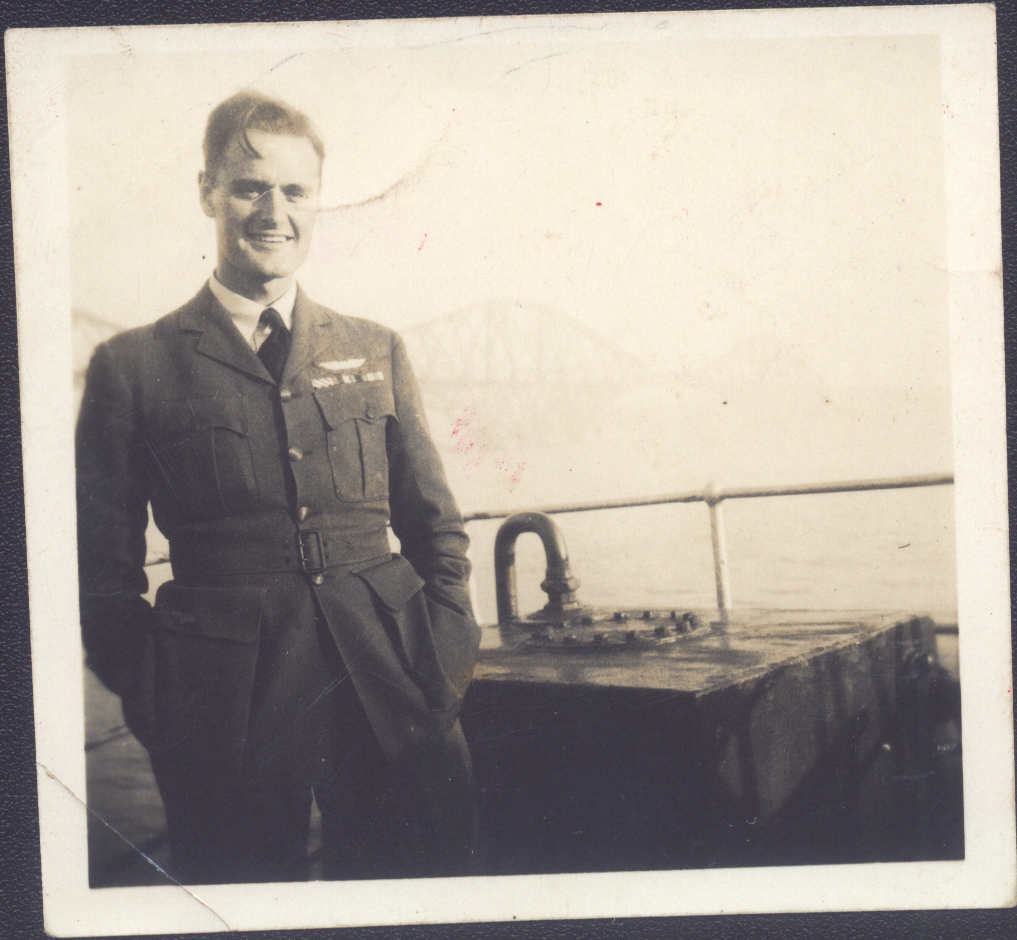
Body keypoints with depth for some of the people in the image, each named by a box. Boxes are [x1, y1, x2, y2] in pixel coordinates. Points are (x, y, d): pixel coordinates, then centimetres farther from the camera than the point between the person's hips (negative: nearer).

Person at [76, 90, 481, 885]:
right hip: (229, 714, -2)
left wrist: (449, 657, 4)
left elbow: (435, 524, 15)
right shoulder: (133, 366, 4)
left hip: (389, 695, 3)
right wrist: (157, 702, -1)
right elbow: (104, 566, 6)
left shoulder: (376, 351, 13)